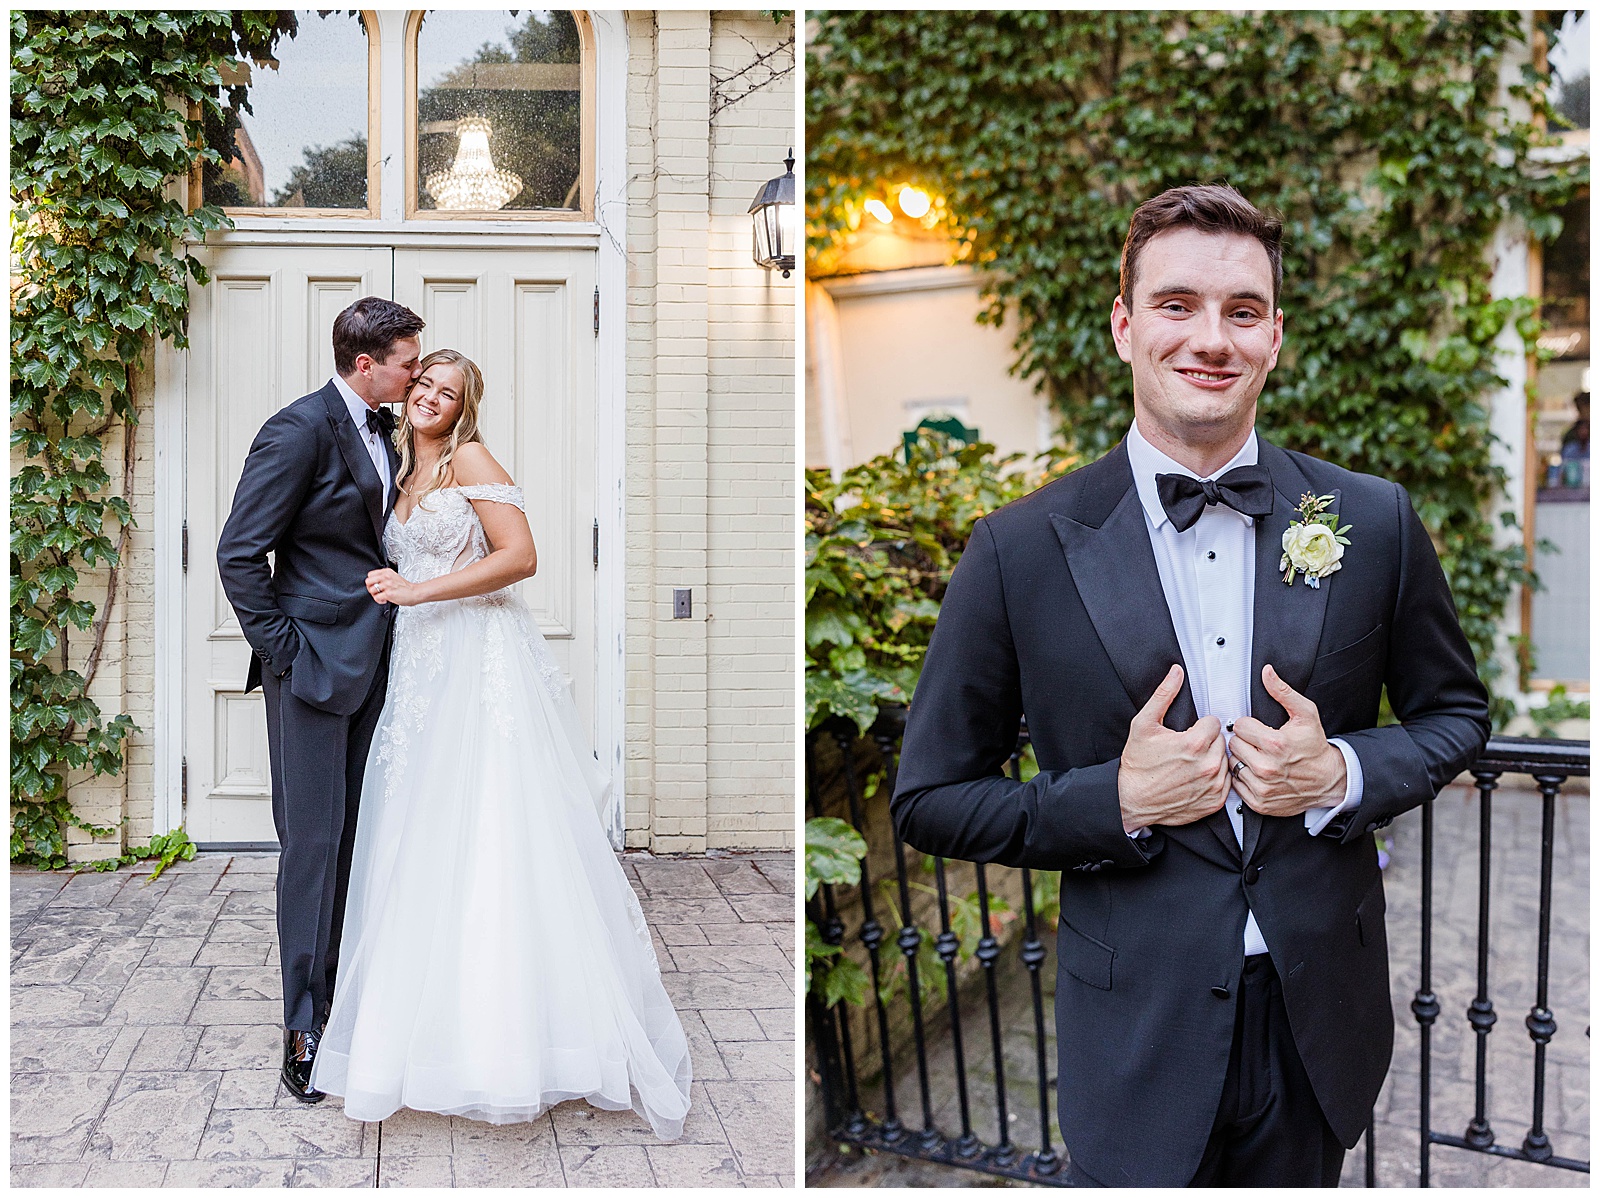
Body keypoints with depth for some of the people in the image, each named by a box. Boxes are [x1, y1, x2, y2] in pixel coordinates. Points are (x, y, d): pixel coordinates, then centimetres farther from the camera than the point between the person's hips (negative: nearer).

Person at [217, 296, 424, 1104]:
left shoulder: (384, 430, 12)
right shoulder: (301, 429, -13)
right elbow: (239, 553, -13)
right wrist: (281, 650, -13)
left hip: (372, 664, 8)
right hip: (316, 665, -7)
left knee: (359, 837, 11)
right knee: (314, 839, -2)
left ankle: (351, 996, 22)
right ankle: (304, 1024, 8)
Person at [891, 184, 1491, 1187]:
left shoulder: (1375, 521, -5)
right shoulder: (1022, 550, -12)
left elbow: (1456, 713, 9)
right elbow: (930, 799, -6)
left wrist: (1343, 775, -11)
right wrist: (1119, 803, -19)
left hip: (1320, 1022, 3)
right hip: (1139, 1035, -2)